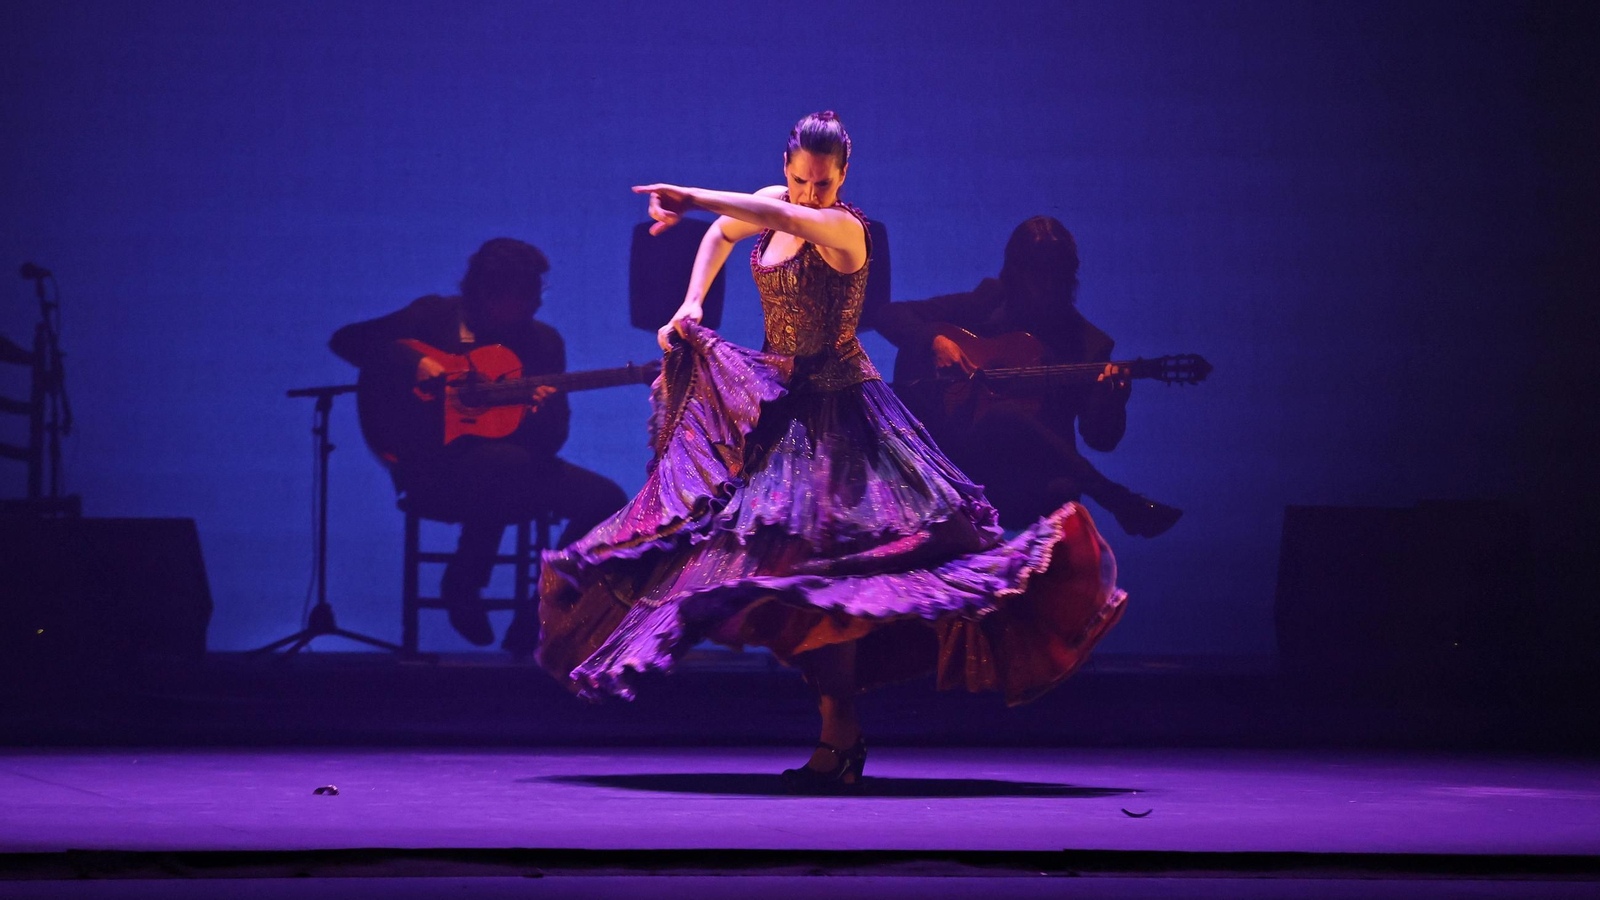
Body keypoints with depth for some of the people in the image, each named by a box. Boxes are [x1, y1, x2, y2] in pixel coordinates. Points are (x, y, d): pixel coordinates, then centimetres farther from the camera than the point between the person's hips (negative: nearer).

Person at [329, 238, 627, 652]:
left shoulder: (543, 340, 8)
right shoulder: (435, 316, -1)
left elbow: (551, 440, 5)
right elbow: (346, 339, -8)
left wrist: (547, 413, -20)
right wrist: (415, 364, -21)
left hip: (511, 468, 5)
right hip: (433, 469, -5)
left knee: (605, 498, -17)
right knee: (507, 460, -39)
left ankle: (530, 630, -6)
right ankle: (460, 584, -13)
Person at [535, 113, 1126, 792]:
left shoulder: (844, 226, -16)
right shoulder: (777, 205, 6)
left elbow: (780, 219, -35)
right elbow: (723, 234, 24)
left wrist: (692, 198, -34)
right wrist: (691, 305, 12)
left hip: (831, 408, -8)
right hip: (775, 403, 8)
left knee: (815, 557, -15)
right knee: (790, 561, 6)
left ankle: (840, 740, -11)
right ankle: (841, 735, 12)